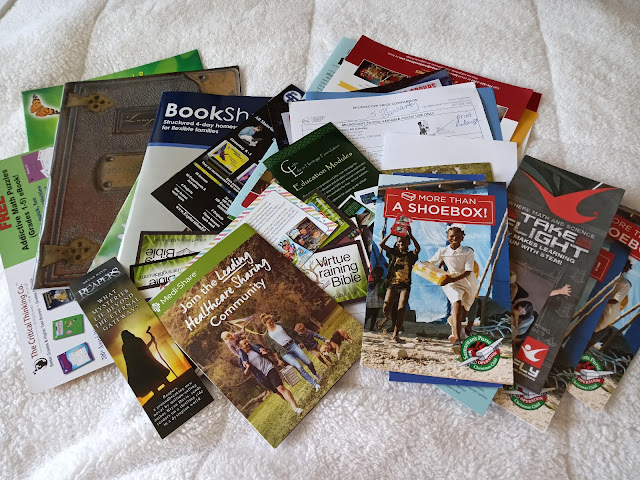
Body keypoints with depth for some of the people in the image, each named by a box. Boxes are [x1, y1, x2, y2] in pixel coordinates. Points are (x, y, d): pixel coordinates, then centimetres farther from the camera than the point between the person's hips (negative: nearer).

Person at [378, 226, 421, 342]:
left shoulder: (411, 255, 8)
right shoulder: (393, 252, 10)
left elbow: (418, 248, -13)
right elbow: (382, 244, 0)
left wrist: (410, 235, -18)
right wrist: (391, 233, -6)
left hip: (405, 286, 0)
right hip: (392, 284, 0)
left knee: (401, 309, -13)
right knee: (386, 308, -12)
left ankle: (396, 333, -3)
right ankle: (387, 317, 26)